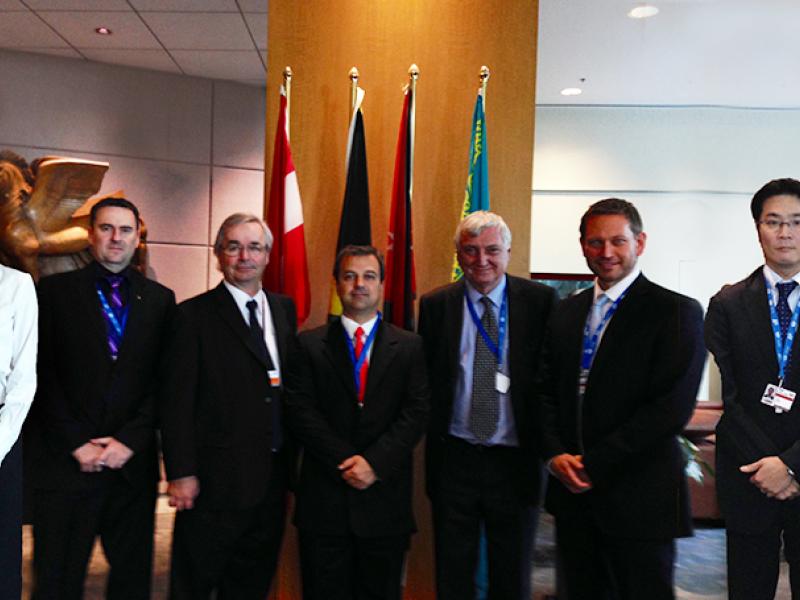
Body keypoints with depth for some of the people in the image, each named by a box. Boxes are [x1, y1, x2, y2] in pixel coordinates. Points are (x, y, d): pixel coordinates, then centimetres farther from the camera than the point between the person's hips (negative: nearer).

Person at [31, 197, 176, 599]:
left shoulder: (160, 299, 7)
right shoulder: (55, 290, 3)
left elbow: (163, 381, 3)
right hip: (66, 461, -1)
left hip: (133, 462, 2)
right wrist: (77, 443, -9)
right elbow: (44, 377, -3)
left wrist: (130, 441, -7)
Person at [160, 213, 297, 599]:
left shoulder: (284, 309, 9)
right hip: (216, 479, -5)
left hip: (273, 478, 5)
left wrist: (294, 458, 7)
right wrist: (181, 473, -14)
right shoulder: (195, 315, -7)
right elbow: (177, 401, -10)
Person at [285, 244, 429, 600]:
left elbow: (415, 414, -3)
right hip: (323, 501, 0)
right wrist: (345, 462, -13)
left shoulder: (409, 347, 5)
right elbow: (301, 412, -4)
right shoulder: (309, 345, 4)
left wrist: (375, 462, -15)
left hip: (385, 497, 1)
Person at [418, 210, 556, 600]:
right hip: (453, 458, 1)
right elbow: (426, 379, 4)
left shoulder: (541, 300, -4)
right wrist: (433, 437, -2)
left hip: (516, 460, -1)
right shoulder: (435, 305, 1)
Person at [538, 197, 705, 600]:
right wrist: (555, 455, -6)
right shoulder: (566, 312, 11)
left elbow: (672, 408, -16)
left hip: (638, 499, -5)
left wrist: (593, 464, -15)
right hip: (573, 492, 5)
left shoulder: (677, 312, -7)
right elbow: (546, 390, 11)